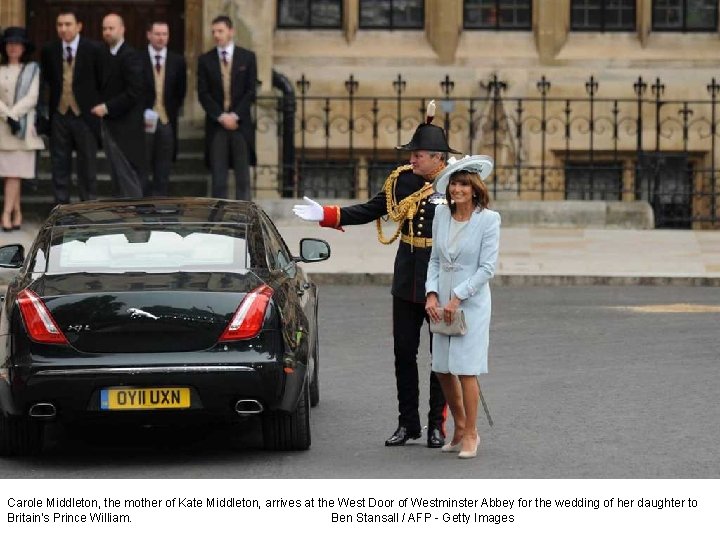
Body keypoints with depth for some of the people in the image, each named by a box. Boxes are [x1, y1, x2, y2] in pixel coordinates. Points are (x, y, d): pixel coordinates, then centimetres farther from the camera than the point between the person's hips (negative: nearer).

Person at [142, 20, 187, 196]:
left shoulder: (178, 61, 8)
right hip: (145, 122, -3)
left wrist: (172, 112, 7)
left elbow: (180, 91, 14)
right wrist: (142, 112, -7)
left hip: (167, 122, 3)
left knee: (163, 171, 3)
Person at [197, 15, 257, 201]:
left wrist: (235, 115, -8)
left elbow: (251, 91, 1)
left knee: (243, 176, 0)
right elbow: (203, 93, 2)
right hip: (216, 124, 0)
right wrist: (221, 116, -9)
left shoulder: (247, 57, 6)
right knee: (218, 177, -1)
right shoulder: (205, 60, 7)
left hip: (241, 123, 0)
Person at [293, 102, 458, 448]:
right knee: (404, 353, 8)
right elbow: (370, 211, 8)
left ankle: (438, 425, 13)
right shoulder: (402, 180, 2)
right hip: (407, 282, 5)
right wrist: (325, 215, -1)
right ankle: (408, 423, 17)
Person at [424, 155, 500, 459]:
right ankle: (460, 428, 24)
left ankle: (470, 434, 4)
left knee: (466, 370, -6)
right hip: (443, 300, 5)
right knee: (442, 368, 9)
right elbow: (435, 258, 11)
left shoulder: (488, 219, -10)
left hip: (471, 301, -5)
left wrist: (457, 298, -15)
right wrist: (432, 294, -3)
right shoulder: (441, 214, 4)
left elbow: (487, 268, -11)